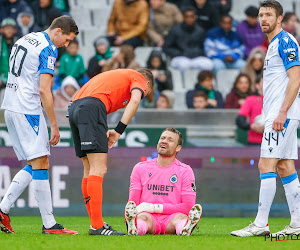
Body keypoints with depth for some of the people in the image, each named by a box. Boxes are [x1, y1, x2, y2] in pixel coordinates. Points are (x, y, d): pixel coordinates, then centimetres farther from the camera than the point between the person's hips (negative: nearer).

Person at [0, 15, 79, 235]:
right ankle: (49, 224, -7)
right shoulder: (48, 50, -11)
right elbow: (44, 90, -17)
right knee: (40, 164, -7)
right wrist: (54, 125, -13)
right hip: (28, 109, -9)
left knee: (35, 165, 12)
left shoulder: (24, 40, 17)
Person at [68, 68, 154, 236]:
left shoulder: (118, 75, 36)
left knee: (90, 170, 11)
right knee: (98, 170, -11)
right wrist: (119, 131, -7)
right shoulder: (139, 78, 15)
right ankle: (97, 226, -17)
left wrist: (104, 132, 13)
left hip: (74, 108, 8)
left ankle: (96, 224, 13)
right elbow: (135, 100, -6)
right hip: (92, 107, -8)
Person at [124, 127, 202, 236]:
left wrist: (155, 208, -10)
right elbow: (133, 201, 9)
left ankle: (185, 229, -70)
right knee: (143, 217, -36)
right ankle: (134, 228, -70)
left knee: (181, 217, -35)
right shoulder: (140, 168, 13)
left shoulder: (185, 171, 7)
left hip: (170, 219, 0)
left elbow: (188, 206, -3)